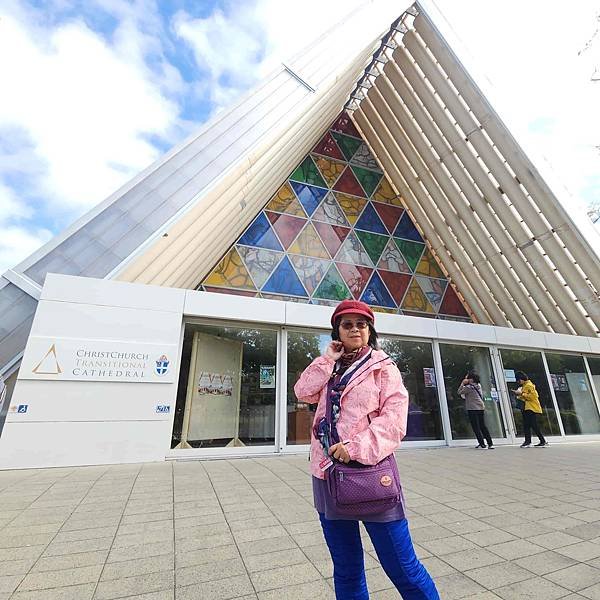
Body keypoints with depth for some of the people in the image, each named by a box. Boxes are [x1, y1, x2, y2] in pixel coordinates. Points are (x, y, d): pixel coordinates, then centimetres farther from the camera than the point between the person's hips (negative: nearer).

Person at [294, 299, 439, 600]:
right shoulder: (330, 370, 11)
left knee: (402, 566, 6)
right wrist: (329, 358, -5)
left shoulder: (383, 367, -3)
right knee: (346, 570, 20)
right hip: (328, 473, 5)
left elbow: (393, 420, -12)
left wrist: (356, 448, -20)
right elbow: (303, 392, -3)